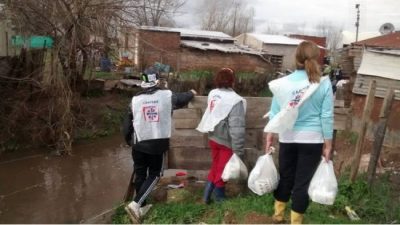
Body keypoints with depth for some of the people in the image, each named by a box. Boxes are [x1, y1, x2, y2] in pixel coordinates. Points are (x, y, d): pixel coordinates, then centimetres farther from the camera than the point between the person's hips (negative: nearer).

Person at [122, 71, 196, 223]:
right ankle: (135, 205, -3)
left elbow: (127, 124, 4)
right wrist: (192, 93, 41)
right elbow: (182, 99, 19)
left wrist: (129, 141, 20)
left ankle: (142, 207, 28)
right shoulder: (167, 95, -2)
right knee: (154, 175, 11)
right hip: (158, 143, -2)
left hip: (139, 143, 2)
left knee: (140, 175, 16)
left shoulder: (135, 100, -1)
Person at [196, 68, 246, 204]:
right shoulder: (235, 101, -22)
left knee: (215, 166, 21)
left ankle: (207, 195, 27)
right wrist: (238, 151, -21)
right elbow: (237, 129, -25)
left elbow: (211, 115, 4)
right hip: (226, 141, -6)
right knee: (222, 169, 11)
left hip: (213, 137, 6)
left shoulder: (212, 94, -1)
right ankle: (219, 196, 29)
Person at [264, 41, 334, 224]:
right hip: (312, 139, -2)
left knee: (285, 176, 18)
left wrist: (269, 137, 11)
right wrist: (328, 144, 1)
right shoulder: (324, 83, -9)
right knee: (303, 181, 8)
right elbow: (326, 116, -6)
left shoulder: (282, 83, -4)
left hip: (287, 138, 2)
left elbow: (274, 114, 1)